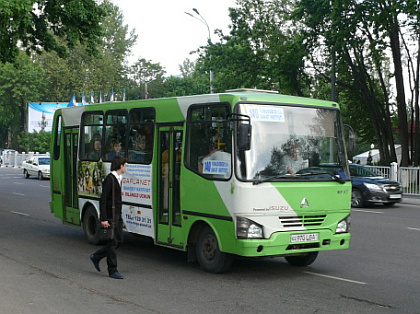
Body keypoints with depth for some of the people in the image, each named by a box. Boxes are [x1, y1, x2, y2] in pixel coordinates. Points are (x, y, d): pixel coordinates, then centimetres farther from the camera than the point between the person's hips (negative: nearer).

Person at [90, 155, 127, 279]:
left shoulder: (118, 178, 13)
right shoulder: (110, 179, -15)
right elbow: (103, 199, -19)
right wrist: (104, 219, -22)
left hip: (117, 215, 9)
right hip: (110, 216, -9)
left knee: (118, 240, 11)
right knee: (113, 242, -3)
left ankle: (96, 257, 25)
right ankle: (113, 271, 6)